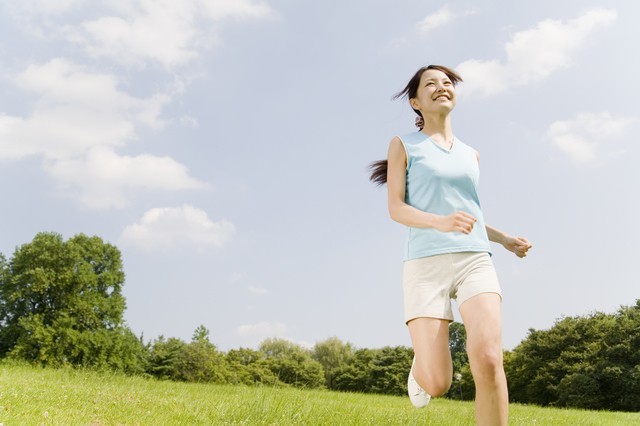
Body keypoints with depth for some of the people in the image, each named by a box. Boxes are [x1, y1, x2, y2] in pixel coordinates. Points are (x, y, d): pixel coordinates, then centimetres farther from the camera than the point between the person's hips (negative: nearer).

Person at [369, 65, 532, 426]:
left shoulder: (470, 154, 22)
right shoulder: (403, 145, 8)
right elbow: (396, 209, -3)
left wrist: (506, 239, 17)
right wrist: (440, 222, -22)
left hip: (475, 260, 3)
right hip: (426, 263, -3)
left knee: (488, 360, -23)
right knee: (436, 385, -10)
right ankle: (421, 364, 29)